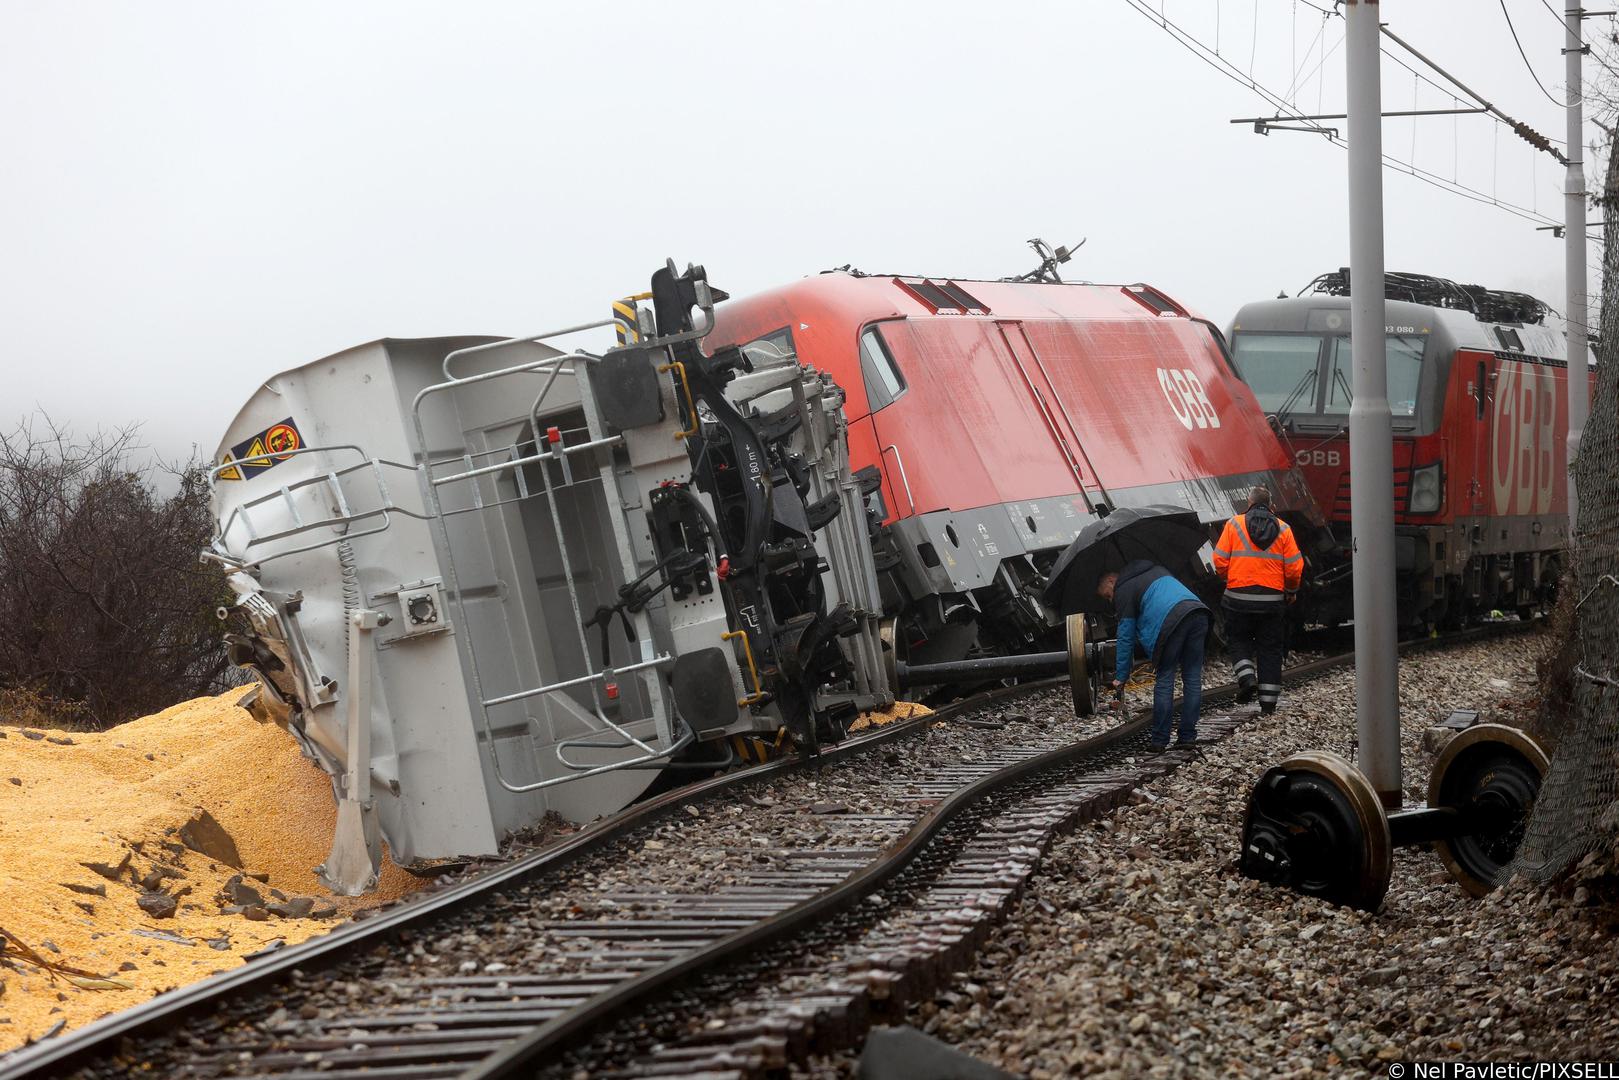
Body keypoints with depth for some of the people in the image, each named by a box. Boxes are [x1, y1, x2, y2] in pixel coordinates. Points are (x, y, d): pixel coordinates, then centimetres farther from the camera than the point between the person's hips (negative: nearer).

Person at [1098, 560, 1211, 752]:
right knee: (1192, 679, 10)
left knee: (1165, 680, 4)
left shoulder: (1123, 591, 13)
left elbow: (1126, 637, 11)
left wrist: (1121, 676, 16)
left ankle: (1159, 742, 6)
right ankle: (1188, 737, 11)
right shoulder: (1157, 570, 34)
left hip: (1171, 621, -6)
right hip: (1198, 612, 6)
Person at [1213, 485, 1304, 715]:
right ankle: (1268, 702, 9)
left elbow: (1220, 561, -5)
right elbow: (1294, 567, 0)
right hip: (1272, 599, 1)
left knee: (1239, 640, 18)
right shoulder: (1283, 529, 3)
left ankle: (1246, 676, -8)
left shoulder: (1234, 524, -1)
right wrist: (1291, 591, 17)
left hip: (1239, 596, -1)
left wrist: (1228, 578, 16)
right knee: (1270, 648, 9)